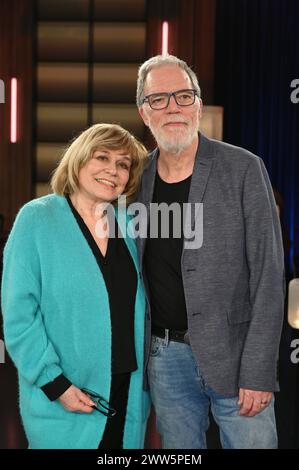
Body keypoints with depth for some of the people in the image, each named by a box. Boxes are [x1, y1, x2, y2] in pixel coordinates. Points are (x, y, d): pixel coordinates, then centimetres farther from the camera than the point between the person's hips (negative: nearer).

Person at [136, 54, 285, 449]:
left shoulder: (243, 169, -8)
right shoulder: (138, 179, 4)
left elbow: (268, 275, -10)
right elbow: (135, 274, 11)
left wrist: (259, 372, -14)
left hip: (233, 356, -3)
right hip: (165, 357, 4)